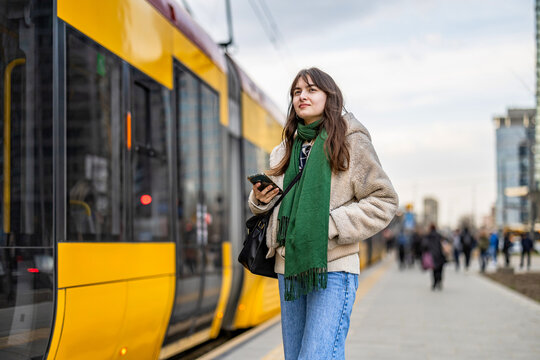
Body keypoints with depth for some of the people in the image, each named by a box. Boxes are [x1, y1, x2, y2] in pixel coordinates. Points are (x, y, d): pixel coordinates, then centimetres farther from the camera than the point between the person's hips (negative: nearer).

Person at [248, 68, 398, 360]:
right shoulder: (284, 150, 16)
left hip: (332, 268, -6)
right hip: (289, 268, 6)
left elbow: (383, 200, -2)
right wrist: (260, 200, 2)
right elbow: (271, 211, 26)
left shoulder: (350, 141, 0)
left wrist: (332, 225, -13)